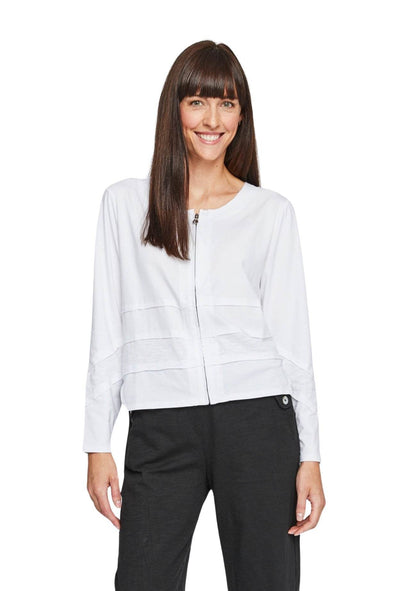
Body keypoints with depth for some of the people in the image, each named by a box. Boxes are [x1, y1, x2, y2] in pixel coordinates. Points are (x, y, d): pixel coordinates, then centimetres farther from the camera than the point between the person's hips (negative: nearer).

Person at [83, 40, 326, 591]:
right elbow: (107, 333, 9)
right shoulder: (125, 203, 9)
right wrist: (98, 445, 4)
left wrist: (310, 456, 0)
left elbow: (292, 337, 6)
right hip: (161, 428, 0)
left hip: (257, 421, 0)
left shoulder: (271, 212, 8)